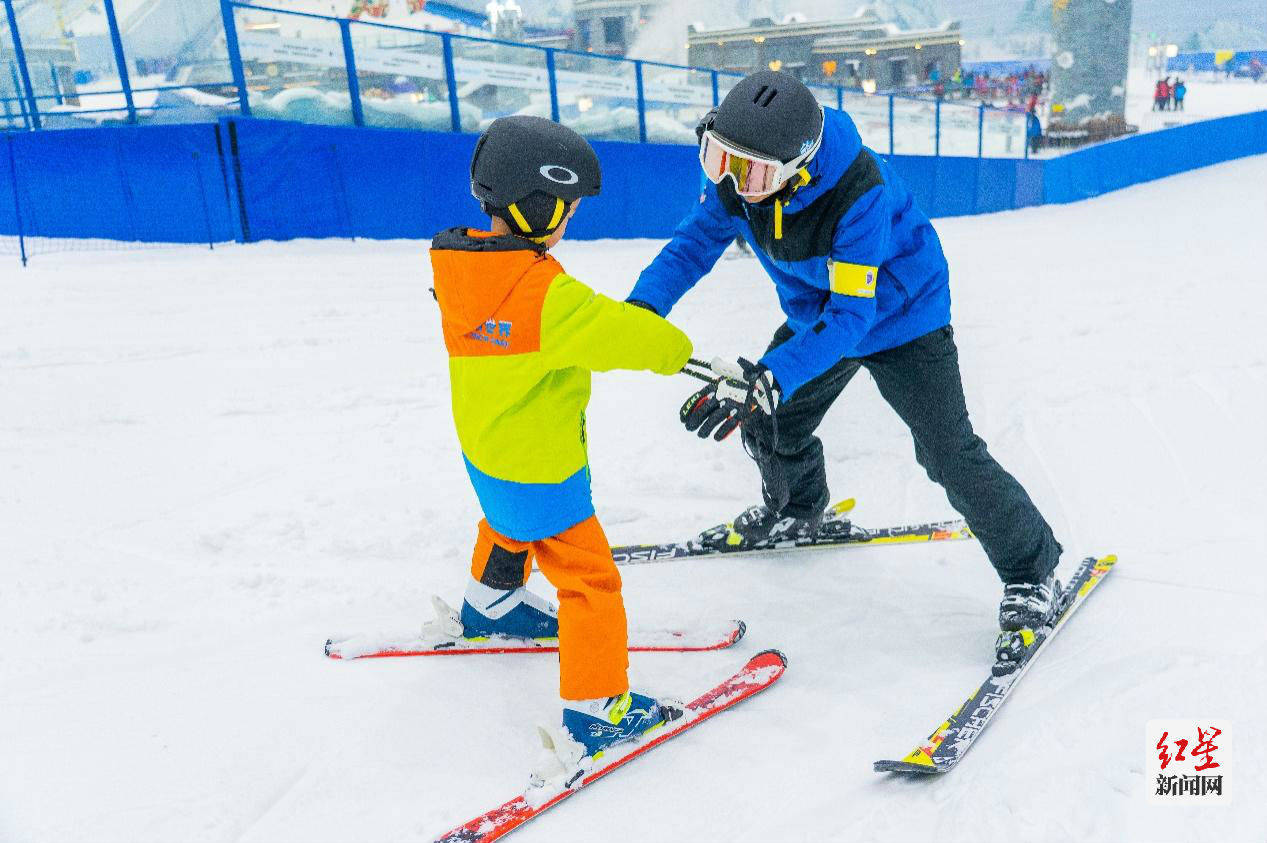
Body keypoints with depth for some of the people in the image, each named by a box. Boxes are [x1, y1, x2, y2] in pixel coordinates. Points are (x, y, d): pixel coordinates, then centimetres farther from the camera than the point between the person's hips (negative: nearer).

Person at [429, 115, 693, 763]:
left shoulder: (456, 265, -6)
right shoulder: (549, 295, -31)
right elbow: (621, 332, -25)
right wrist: (673, 350, -6)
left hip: (482, 451, 9)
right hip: (539, 472, -8)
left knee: (509, 527, 35)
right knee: (588, 580, 3)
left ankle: (490, 606, 60)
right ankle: (596, 709, 11)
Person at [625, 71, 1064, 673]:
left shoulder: (859, 192, -39)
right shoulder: (736, 177, -20)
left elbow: (851, 313, -40)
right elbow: (695, 242, -11)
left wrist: (767, 379, -52)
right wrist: (641, 307, -29)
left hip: (899, 316, -6)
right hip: (818, 314, 7)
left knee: (949, 454, -10)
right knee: (768, 425, 12)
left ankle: (1031, 575, 11)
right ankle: (795, 510, 45)